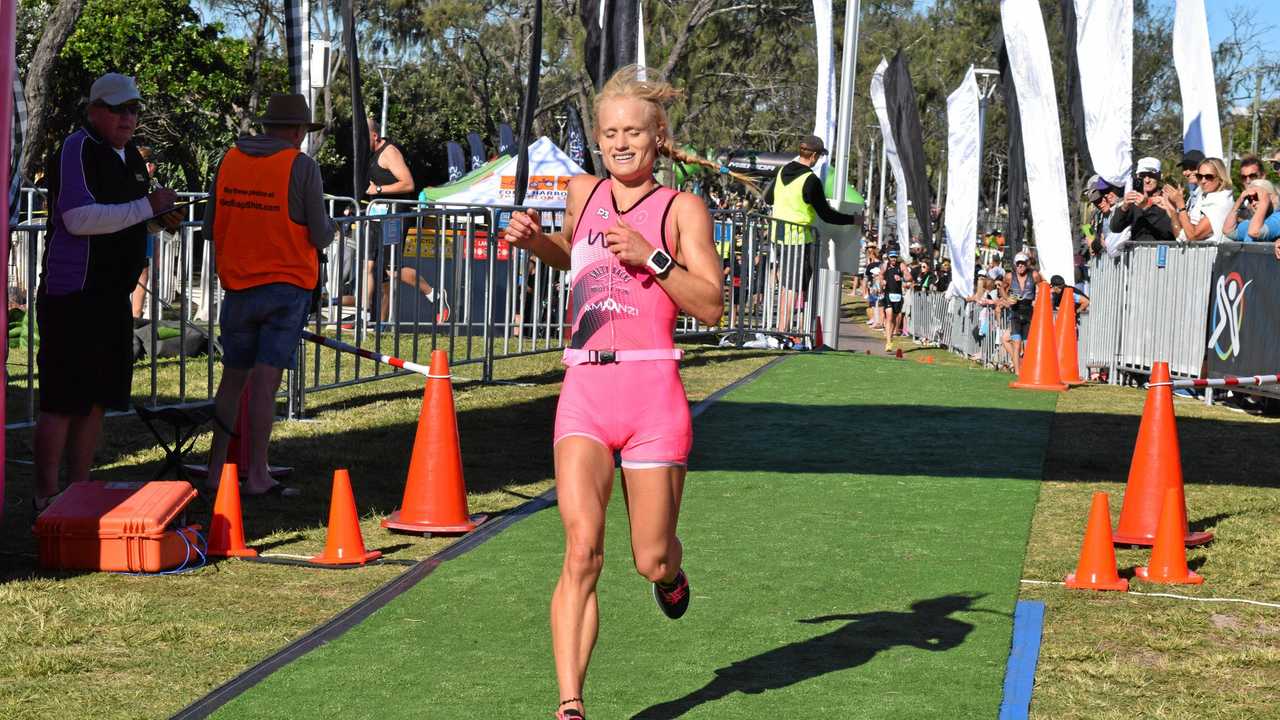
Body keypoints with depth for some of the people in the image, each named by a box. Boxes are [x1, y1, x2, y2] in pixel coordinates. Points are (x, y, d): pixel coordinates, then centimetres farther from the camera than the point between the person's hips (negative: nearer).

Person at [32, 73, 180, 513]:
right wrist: (145, 206, -21)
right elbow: (79, 218, -23)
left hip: (113, 295, 9)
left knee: (97, 399, 12)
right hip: (72, 293, -9)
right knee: (62, 401, -7)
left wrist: (158, 216, 9)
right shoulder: (76, 151, -11)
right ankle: (46, 498, -2)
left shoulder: (130, 155, 18)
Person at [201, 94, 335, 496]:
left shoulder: (229, 161, 5)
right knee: (265, 382, -5)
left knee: (232, 379, 13)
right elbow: (319, 236, -7)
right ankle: (256, 475, -3)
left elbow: (210, 228, 10)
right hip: (287, 286, -4)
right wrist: (329, 228, 16)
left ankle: (216, 468, 15)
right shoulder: (301, 167, -8)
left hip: (238, 286, 4)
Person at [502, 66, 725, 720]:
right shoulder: (583, 193, 15)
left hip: (652, 389, -2)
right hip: (584, 390, 2)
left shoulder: (681, 208, 3)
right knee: (582, 547, -15)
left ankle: (670, 571, 46)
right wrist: (535, 241, 16)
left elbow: (712, 306, -5)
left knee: (650, 561, 6)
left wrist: (650, 255, -15)